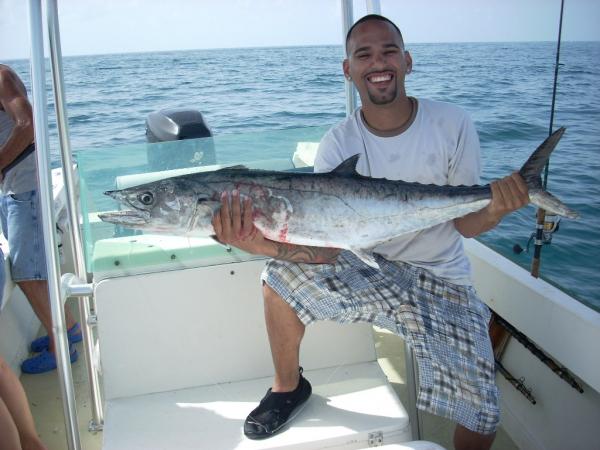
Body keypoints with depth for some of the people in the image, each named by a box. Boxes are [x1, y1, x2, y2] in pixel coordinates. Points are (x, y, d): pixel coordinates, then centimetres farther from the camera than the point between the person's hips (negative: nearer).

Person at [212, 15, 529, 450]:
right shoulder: (337, 144, -9)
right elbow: (327, 246, -19)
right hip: (367, 268, 1)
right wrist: (263, 242, -38)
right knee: (282, 278, -20)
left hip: (442, 282, -1)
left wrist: (495, 210, -30)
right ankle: (288, 387, 7)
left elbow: (466, 223, -6)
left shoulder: (452, 124, -10)